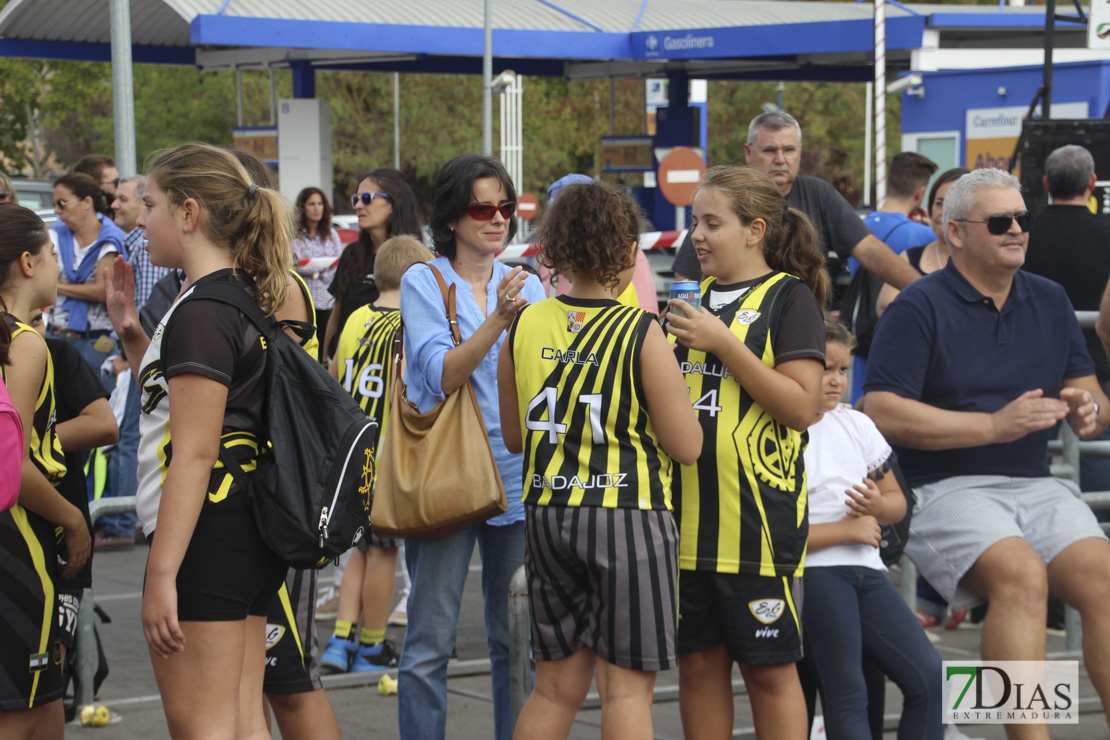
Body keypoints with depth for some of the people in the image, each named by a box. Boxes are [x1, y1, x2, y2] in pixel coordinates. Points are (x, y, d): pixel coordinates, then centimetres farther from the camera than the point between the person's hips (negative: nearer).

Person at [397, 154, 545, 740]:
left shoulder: (526, 285, 11)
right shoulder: (424, 283, -1)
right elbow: (442, 376, -14)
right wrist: (497, 320, -25)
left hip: (517, 478, 4)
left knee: (517, 641, 9)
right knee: (429, 644, -4)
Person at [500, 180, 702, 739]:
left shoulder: (525, 325, 1)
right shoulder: (641, 333, -12)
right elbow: (686, 446, -10)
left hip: (547, 515, 5)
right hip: (628, 518, -5)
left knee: (557, 686, 15)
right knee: (626, 687, 2)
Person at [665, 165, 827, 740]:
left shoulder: (789, 298, -4)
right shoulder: (695, 301, 15)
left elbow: (801, 406, -15)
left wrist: (723, 344, -16)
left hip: (758, 515, -6)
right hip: (688, 516, 6)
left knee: (768, 669, 1)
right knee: (697, 662, 10)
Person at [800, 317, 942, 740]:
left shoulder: (856, 425, 15)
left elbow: (897, 500, 23)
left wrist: (878, 506, -2)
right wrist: (848, 529, -10)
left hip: (865, 569, 6)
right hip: (812, 573, -6)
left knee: (928, 677, -7)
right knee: (846, 695, -12)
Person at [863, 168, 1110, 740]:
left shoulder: (1050, 301, 17)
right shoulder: (919, 307, -1)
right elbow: (883, 413, -10)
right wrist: (994, 425, -15)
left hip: (1038, 487, 5)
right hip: (947, 490, -5)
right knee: (1020, 572, -32)